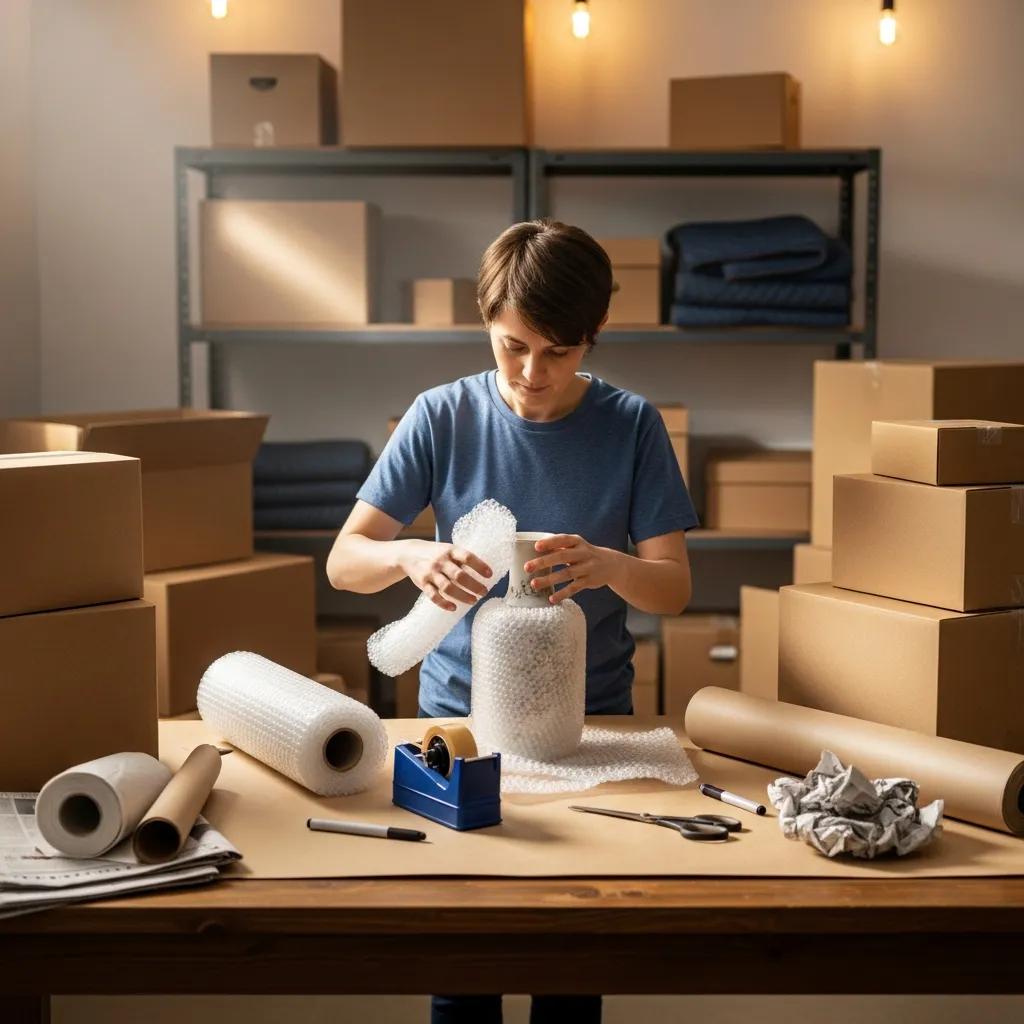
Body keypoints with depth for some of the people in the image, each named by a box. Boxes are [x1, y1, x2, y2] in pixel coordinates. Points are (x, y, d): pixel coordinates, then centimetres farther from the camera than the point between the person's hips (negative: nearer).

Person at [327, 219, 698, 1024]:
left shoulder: (631, 426, -6)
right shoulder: (442, 417, -6)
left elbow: (674, 588, -9)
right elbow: (344, 561, -7)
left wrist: (607, 566, -31)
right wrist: (409, 556, -30)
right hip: (461, 712, 0)